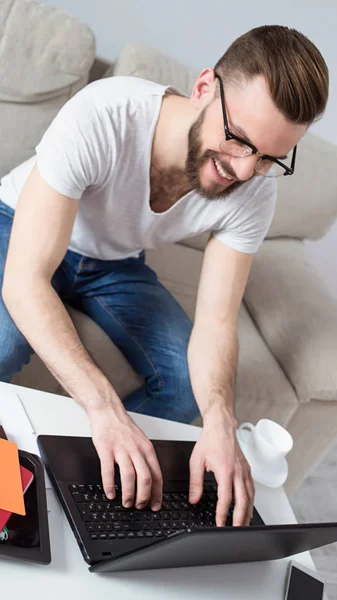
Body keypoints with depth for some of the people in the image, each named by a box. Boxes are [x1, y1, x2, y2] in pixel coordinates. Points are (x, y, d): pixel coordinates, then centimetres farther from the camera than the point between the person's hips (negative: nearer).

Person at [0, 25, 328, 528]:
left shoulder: (254, 190, -23)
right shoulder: (101, 117, -39)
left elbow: (215, 322, -20)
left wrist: (220, 422, -42)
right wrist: (104, 406, -53)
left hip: (116, 263, 4)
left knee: (190, 388, -16)